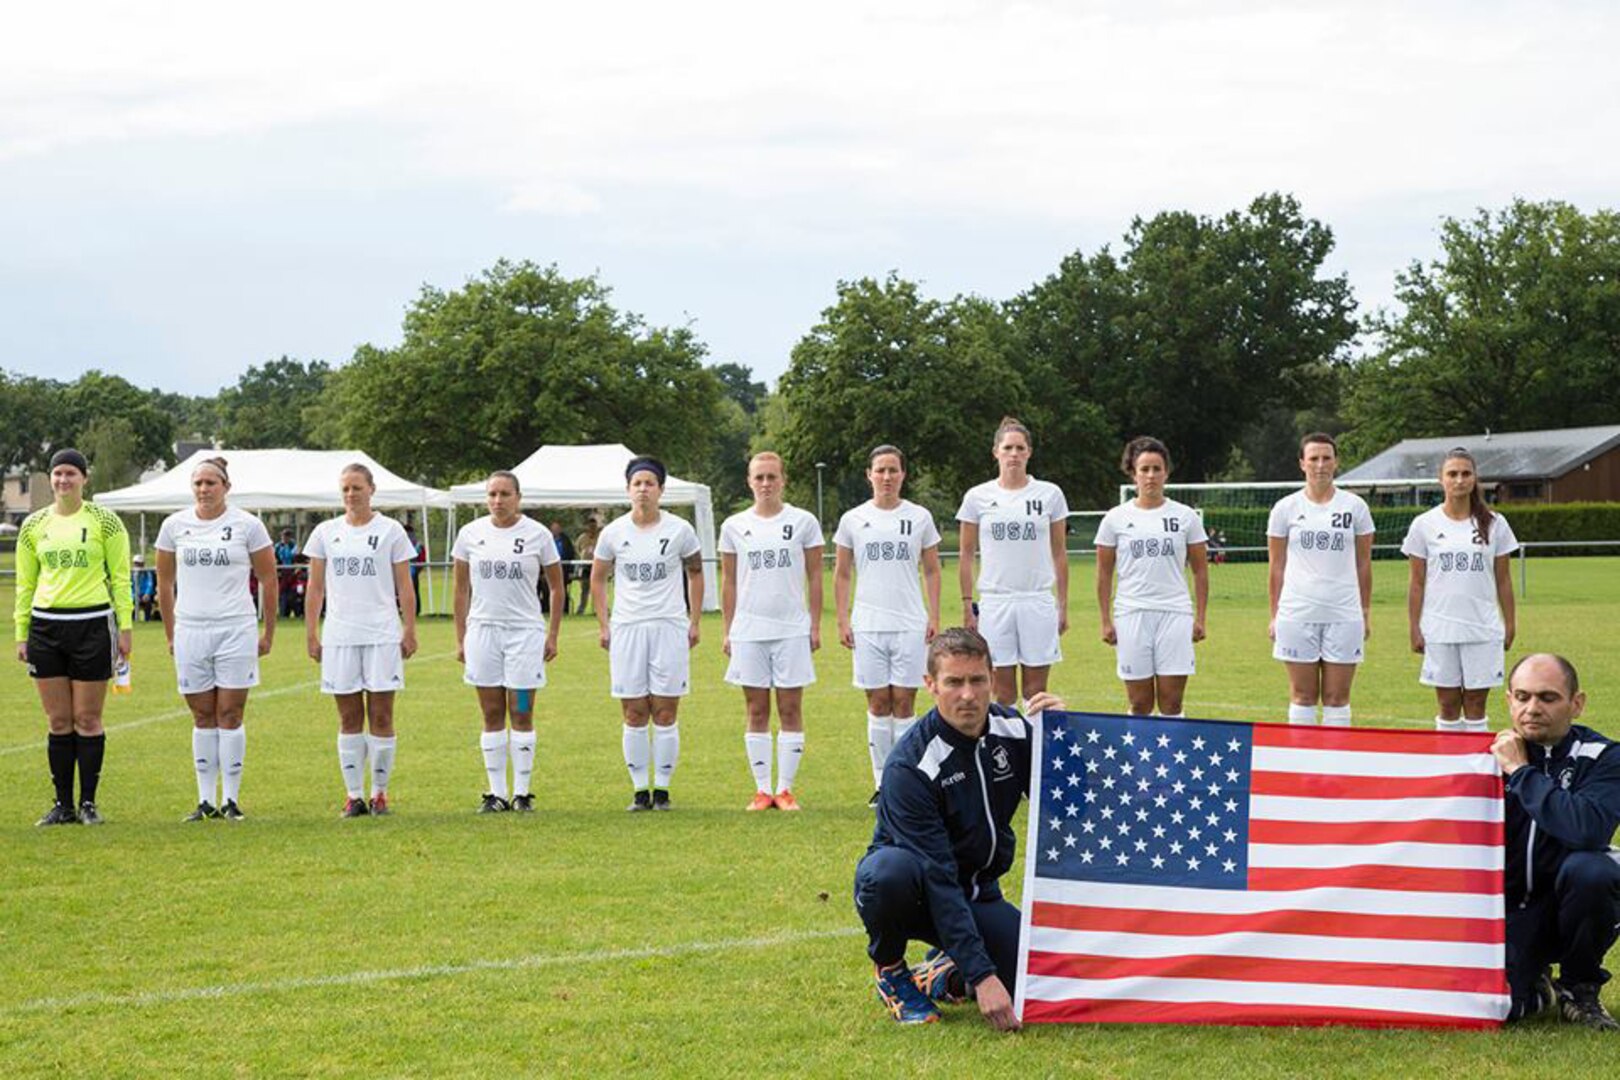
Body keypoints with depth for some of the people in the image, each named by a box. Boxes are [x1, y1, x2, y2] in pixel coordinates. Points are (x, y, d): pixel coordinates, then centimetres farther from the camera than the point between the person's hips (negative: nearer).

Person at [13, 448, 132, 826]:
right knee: (59, 722, 4)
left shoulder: (105, 522, 0)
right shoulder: (33, 525, 8)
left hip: (92, 624, -3)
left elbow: (120, 577, 1)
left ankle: (88, 802, 8)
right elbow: (25, 582, 13)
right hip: (46, 627, 3)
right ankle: (63, 804, 10)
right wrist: (21, 633, 9)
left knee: (87, 720, 0)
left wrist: (124, 628, -4)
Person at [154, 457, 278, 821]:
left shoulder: (247, 525, -1)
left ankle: (231, 800, 4)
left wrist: (269, 633, 5)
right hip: (190, 631, 2)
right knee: (202, 717, 6)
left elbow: (268, 581, 5)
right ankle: (206, 801, 12)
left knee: (229, 715, -2)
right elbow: (164, 584, 14)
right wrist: (170, 635, 12)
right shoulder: (174, 525, 6)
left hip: (236, 629, -2)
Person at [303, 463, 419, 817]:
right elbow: (315, 588, 11)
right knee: (349, 719, 4)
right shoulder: (326, 532, 9)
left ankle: (379, 792, 9)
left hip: (382, 634, -2)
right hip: (339, 635, 2)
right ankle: (354, 795, 8)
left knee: (381, 717, -1)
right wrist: (311, 633, 5)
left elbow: (404, 586, 4)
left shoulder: (390, 531, 3)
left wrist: (410, 631, -2)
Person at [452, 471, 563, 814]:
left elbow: (557, 587, 6)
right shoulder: (470, 534, 4)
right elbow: (461, 589, 11)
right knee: (492, 715, 5)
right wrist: (460, 638, 7)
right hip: (482, 629, 2)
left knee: (521, 713, -1)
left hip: (525, 631, -2)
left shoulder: (537, 534, -1)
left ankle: (522, 792, 6)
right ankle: (496, 793, 11)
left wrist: (553, 635, 0)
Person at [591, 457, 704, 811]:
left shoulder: (679, 530, 0)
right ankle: (640, 790, 9)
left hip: (669, 626, -1)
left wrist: (694, 622, 6)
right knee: (634, 715, 2)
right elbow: (597, 578, 14)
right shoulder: (613, 533, 3)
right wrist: (603, 626, 8)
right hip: (626, 628, 1)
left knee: (665, 713, -2)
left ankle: (662, 789, 6)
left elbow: (695, 573, 12)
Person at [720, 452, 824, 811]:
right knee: (756, 711, 4)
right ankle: (762, 790, 8)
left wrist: (815, 626, 0)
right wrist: (728, 630, 7)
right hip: (748, 630, 1)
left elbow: (814, 577, 5)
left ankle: (785, 788, 5)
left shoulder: (803, 522, 2)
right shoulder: (734, 526, 7)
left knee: (790, 709, 0)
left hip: (792, 629, -1)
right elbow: (728, 582, 11)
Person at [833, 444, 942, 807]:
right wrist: (843, 621, 2)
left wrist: (934, 618, 1)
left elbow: (932, 571, 9)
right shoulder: (853, 520, 5)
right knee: (878, 704, 3)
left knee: (903, 702, -1)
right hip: (868, 625, 1)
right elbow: (841, 574, 9)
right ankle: (882, 783, 10)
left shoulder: (919, 518, 5)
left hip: (910, 624, -1)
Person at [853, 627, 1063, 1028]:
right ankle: (891, 971, -8)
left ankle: (945, 972, 12)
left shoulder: (1015, 731, -8)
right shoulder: (910, 765, -26)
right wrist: (981, 975, -36)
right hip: (914, 891, -4)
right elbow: (938, 880, -30)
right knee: (891, 868, -40)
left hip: (977, 893, 4)